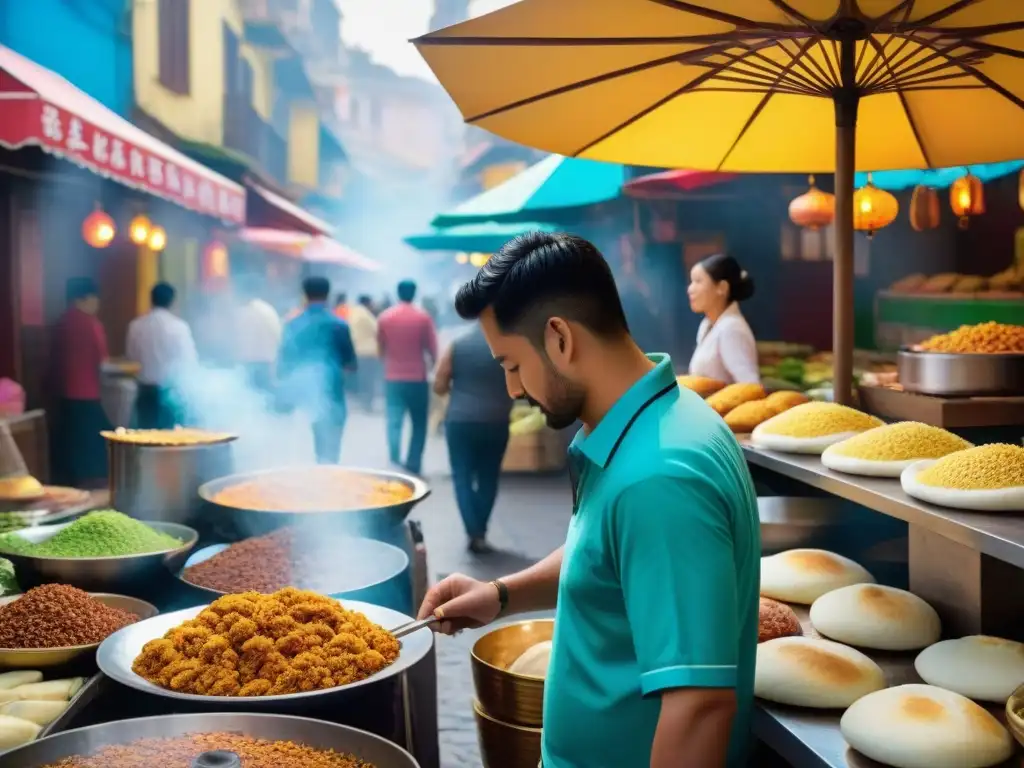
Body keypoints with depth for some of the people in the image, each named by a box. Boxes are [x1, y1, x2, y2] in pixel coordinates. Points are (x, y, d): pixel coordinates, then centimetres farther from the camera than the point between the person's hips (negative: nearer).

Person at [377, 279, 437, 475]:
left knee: (394, 423, 0)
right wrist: (433, 363, 17)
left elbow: (380, 347, 12)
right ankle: (413, 464, 10)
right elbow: (432, 348, -3)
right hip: (417, 378, -1)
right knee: (419, 424, 11)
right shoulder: (423, 317, -5)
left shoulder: (384, 317, 1)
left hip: (393, 378, 1)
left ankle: (395, 463, -12)